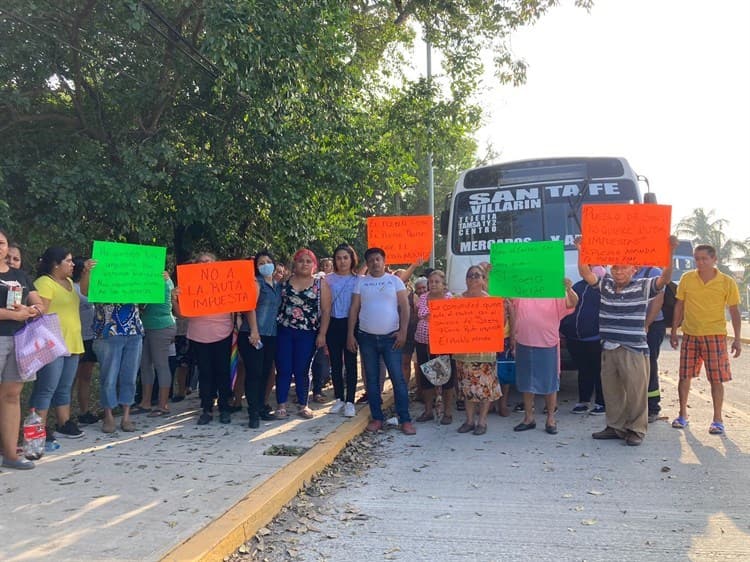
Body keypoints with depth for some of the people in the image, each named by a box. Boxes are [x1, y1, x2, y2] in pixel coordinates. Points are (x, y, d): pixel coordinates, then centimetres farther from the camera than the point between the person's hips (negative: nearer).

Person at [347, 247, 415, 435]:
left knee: (398, 378, -4)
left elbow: (404, 308, -1)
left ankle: (405, 419, 0)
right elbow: (354, 309, 6)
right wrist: (350, 334, -1)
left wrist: (403, 331, -10)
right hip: (367, 337, 2)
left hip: (391, 337, -2)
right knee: (372, 379, 7)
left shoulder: (394, 281, 3)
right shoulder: (361, 282, 7)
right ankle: (376, 418, 16)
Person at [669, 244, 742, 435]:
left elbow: (734, 312, 1)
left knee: (716, 379, 1)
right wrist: (674, 331, 8)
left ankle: (717, 419, 14)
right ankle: (682, 415, 21)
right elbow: (679, 306, 9)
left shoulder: (727, 282, -4)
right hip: (690, 335, 2)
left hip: (715, 335, -2)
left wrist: (737, 339, -3)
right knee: (684, 376, 6)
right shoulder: (687, 279, 1)